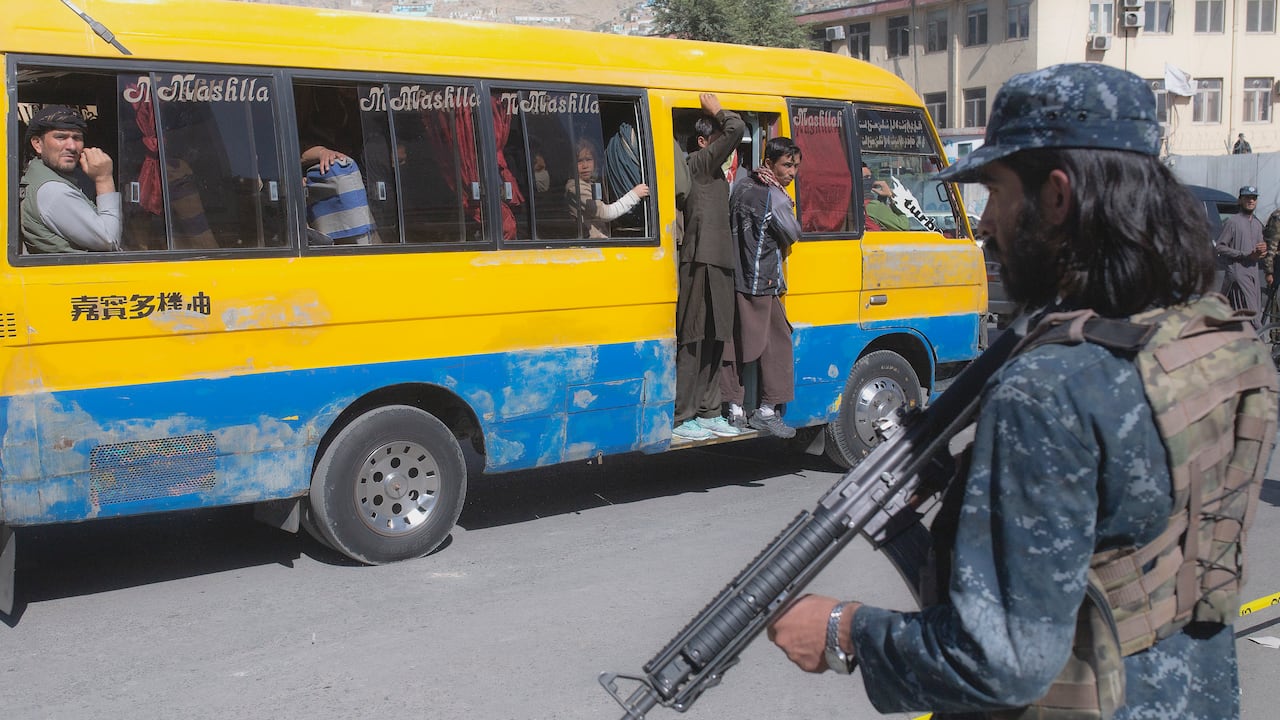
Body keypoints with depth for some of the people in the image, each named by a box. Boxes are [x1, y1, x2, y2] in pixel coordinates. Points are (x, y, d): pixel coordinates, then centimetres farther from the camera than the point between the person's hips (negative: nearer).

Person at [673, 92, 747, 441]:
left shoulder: (714, 171, 22)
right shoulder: (699, 163, -7)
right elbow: (737, 129, -14)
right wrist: (717, 112, -1)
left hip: (718, 263, 10)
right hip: (701, 264, -10)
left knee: (714, 341, 12)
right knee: (693, 341, -7)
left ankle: (708, 412, 19)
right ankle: (682, 418, -4)